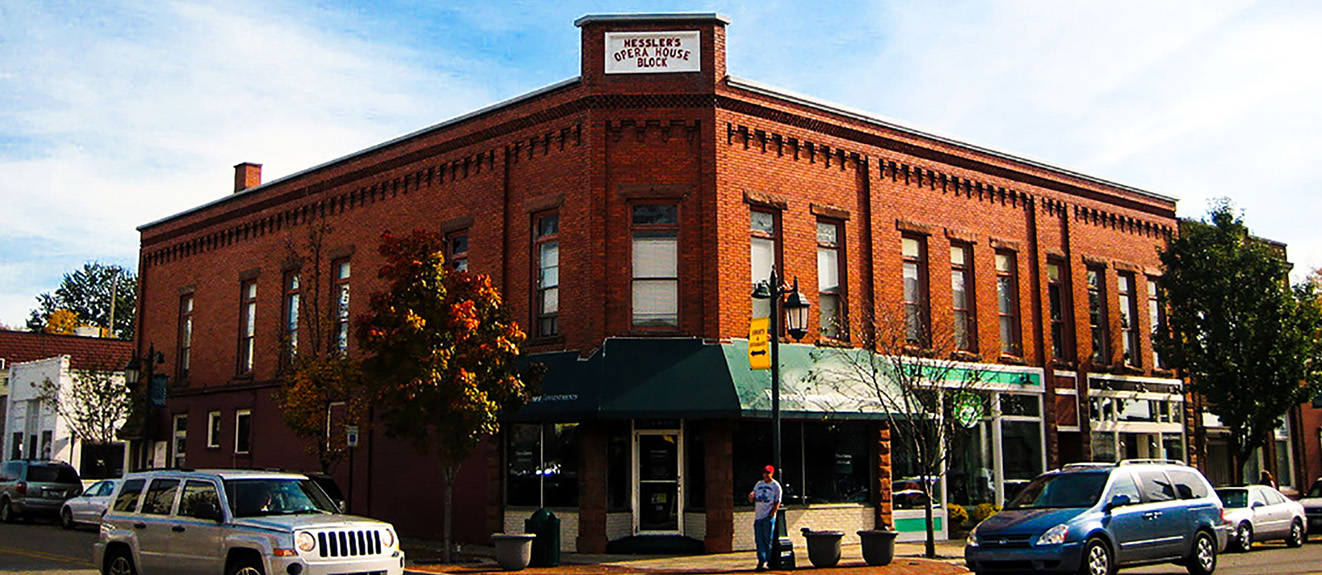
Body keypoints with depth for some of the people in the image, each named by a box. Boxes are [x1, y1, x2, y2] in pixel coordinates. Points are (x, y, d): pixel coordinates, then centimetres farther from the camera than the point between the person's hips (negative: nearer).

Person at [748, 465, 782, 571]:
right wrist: (751, 497, -6)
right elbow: (753, 499, 18)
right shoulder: (759, 484, 16)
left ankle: (766, 562, 0)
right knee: (759, 540, 1)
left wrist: (771, 514, -13)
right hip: (758, 516, 5)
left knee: (767, 540, -4)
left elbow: (777, 502, -3)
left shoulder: (776, 486, 1)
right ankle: (761, 561, 2)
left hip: (768, 517, -5)